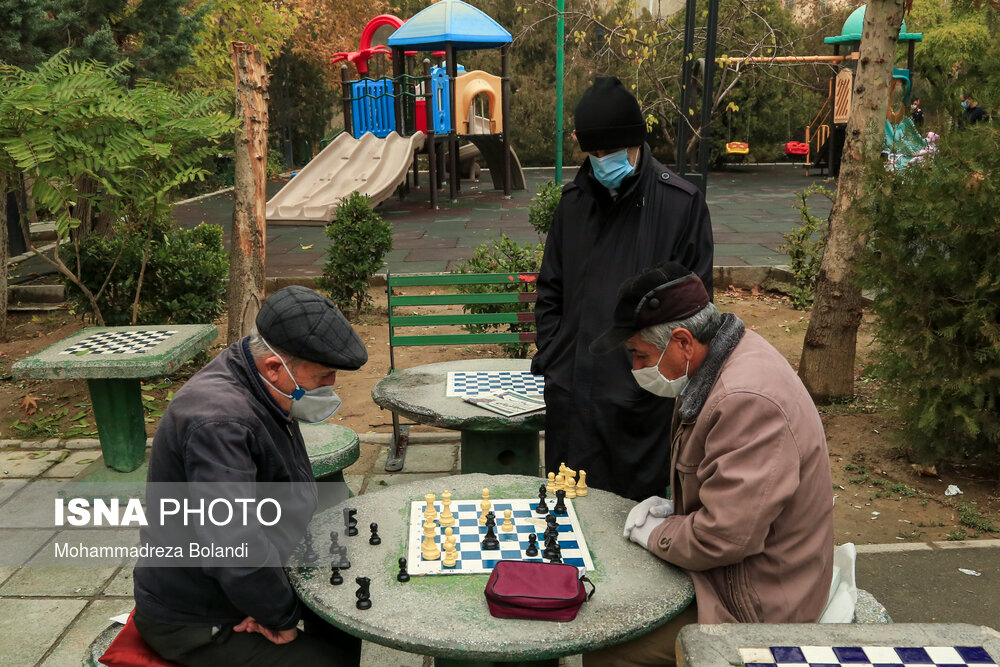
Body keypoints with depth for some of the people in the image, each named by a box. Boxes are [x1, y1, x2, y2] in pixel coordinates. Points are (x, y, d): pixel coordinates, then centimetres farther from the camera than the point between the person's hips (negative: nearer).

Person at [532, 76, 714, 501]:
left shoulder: (681, 203, -6)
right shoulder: (574, 200, 7)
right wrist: (551, 362, 5)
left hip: (641, 399, -4)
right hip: (572, 392, 4)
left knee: (636, 502, 8)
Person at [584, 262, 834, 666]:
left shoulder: (748, 402, -32)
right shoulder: (723, 362, 2)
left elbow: (724, 537, -31)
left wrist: (654, 534, -13)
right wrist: (674, 510, 2)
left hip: (753, 603, -10)